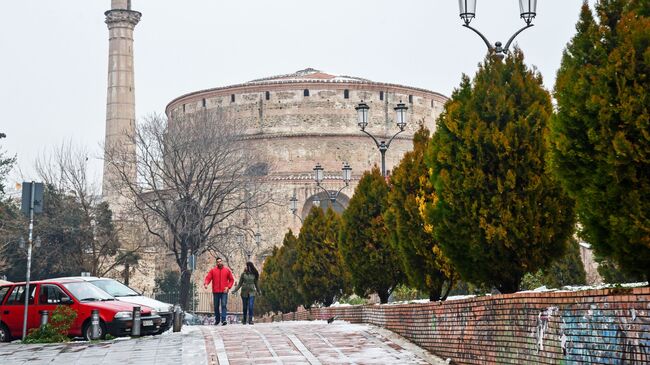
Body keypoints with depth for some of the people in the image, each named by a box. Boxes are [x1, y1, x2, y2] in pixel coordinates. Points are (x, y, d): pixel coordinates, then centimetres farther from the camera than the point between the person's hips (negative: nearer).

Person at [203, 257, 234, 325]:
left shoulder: (227, 270, 6)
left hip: (224, 291, -1)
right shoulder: (213, 270, 5)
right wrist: (205, 283, -22)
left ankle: (223, 320, -19)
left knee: (224, 305, -13)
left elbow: (231, 279, 10)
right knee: (216, 306, 10)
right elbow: (208, 278, -2)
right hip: (215, 292, 1)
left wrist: (228, 287, -4)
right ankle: (217, 320, 24)